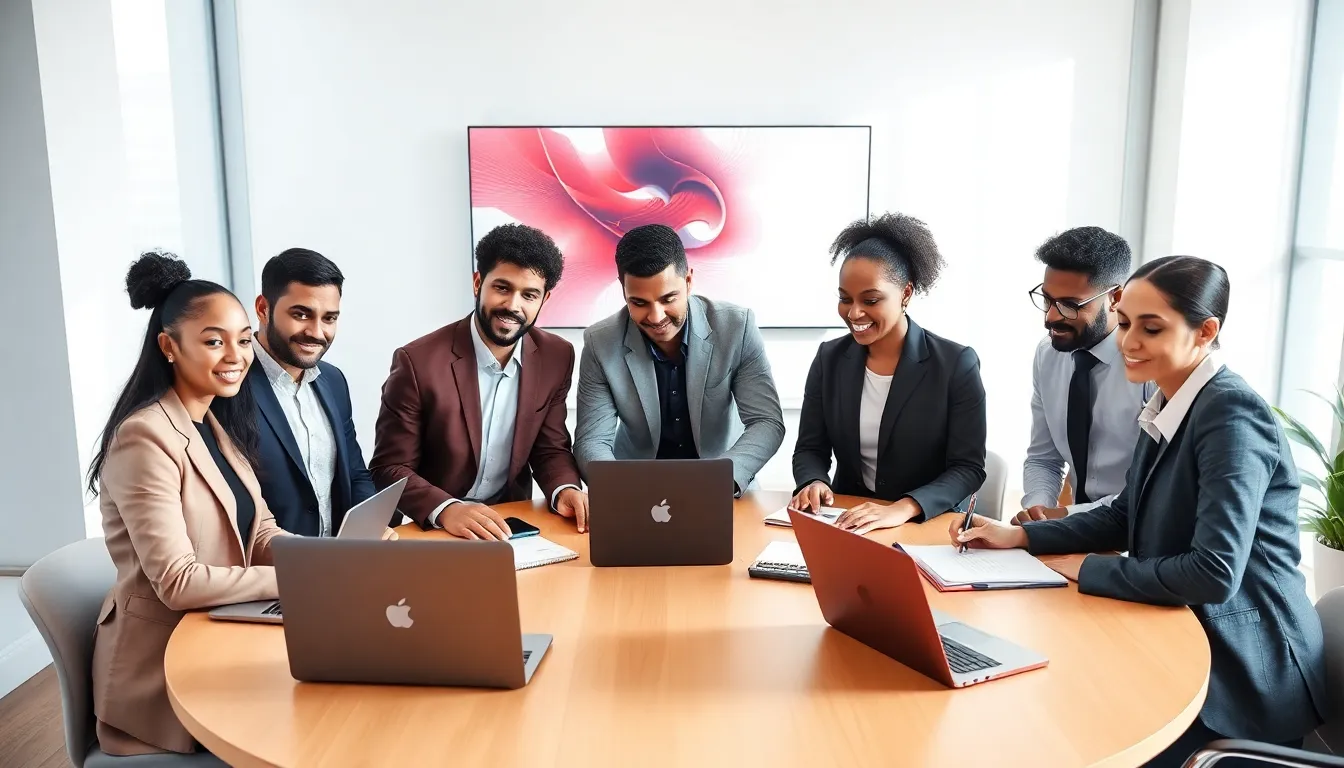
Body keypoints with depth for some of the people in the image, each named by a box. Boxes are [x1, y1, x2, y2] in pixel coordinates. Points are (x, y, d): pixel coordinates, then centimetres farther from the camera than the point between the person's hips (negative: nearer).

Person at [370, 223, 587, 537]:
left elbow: (550, 449, 7)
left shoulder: (557, 358, -2)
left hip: (512, 523, 3)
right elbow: (389, 469, -10)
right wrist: (446, 510, -27)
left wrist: (565, 490, -14)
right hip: (434, 530, -2)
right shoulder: (418, 362, -14)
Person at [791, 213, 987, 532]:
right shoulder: (829, 359, 2)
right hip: (846, 522, 3)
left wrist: (903, 509, -26)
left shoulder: (956, 364, -8)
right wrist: (813, 483, -17)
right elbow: (810, 449, 6)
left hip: (930, 525, -3)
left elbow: (968, 468, -10)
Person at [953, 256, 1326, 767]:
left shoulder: (1233, 416, -22)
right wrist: (1020, 537, 2)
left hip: (1241, 672, -7)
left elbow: (1214, 574, -29)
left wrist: (1090, 569, -17)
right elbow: (1126, 517, 12)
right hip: (1184, 640, 7)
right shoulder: (1168, 404, 4)